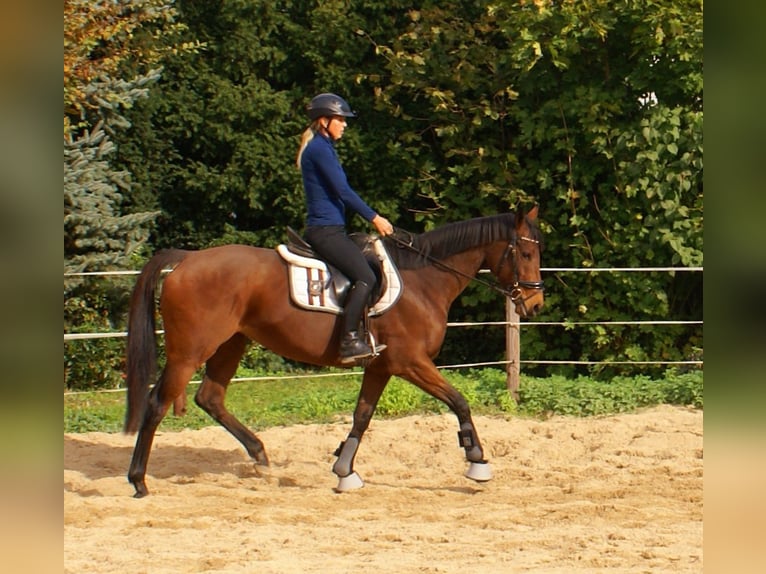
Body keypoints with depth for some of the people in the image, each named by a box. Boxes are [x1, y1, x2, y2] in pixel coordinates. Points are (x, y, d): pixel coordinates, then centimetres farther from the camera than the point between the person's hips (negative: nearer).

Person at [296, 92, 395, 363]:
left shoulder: (322, 147, 20)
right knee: (365, 277, -19)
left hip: (330, 230, 11)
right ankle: (349, 340, -25)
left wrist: (371, 217, 18)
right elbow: (343, 191, -15)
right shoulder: (320, 148, -11)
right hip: (325, 231, -11)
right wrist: (374, 218, -9)